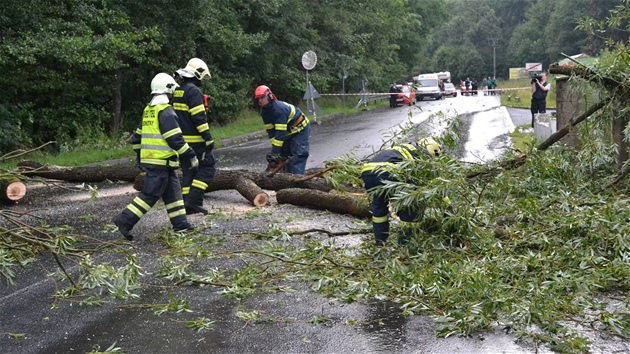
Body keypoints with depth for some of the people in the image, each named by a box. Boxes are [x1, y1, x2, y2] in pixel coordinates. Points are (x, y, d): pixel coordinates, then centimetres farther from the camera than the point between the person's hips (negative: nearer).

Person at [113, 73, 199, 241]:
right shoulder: (166, 111, -14)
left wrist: (140, 155, 29)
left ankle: (180, 223, 19)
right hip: (161, 162, -10)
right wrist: (191, 157, -12)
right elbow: (175, 139, -18)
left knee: (173, 191, 15)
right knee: (150, 194, -6)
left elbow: (137, 137, 19)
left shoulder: (148, 110, 14)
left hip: (148, 159, 10)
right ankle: (125, 220, -7)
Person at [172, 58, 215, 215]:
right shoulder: (194, 91, -14)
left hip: (181, 140, 9)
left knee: (188, 172, 12)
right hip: (195, 141, -9)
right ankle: (194, 200, -11)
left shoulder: (177, 91, 15)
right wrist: (208, 138, -18)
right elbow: (199, 118, -20)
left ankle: (187, 204, 11)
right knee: (207, 168, -3)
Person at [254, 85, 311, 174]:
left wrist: (275, 151, -36)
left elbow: (280, 132, -35)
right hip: (288, 133, 9)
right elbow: (270, 130, -9)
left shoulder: (280, 108, -33)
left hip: (300, 129, -9)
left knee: (298, 156, -19)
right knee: (284, 155, 10)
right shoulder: (264, 111, -6)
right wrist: (275, 149, -18)